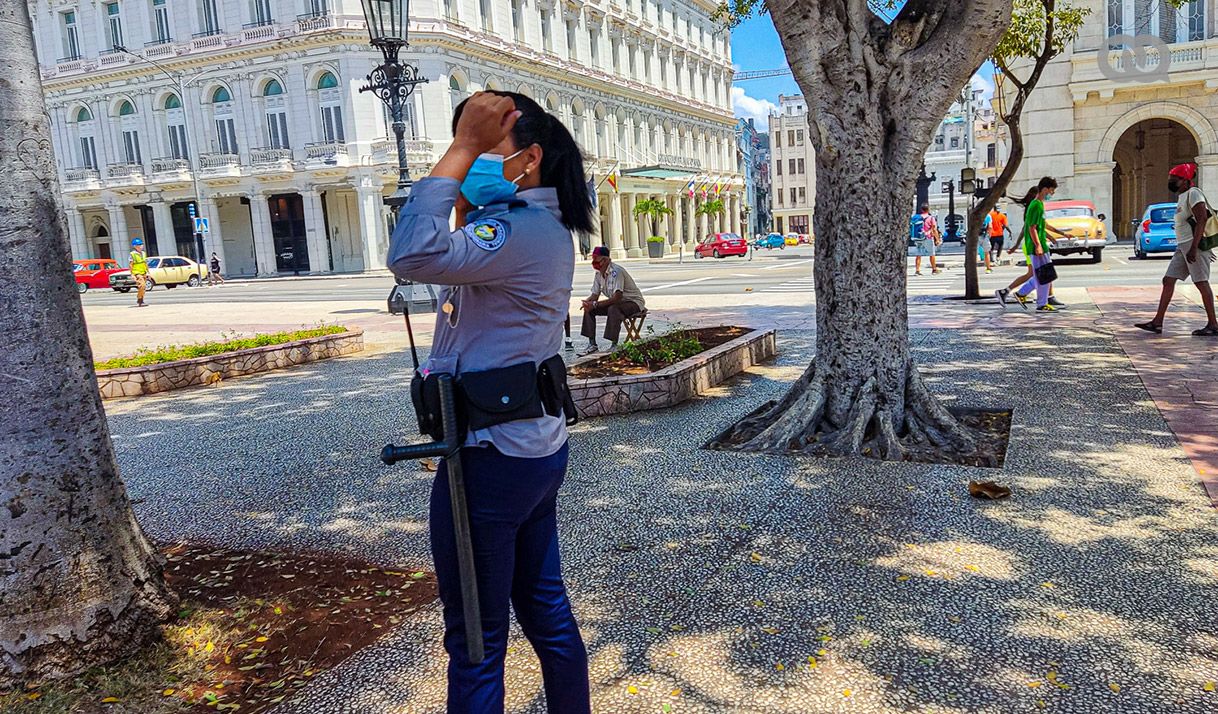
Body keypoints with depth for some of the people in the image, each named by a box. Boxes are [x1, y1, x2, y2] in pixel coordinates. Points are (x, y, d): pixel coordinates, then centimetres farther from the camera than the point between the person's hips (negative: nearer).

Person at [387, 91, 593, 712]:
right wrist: (466, 204, 13)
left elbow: (413, 256, -35)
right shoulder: (542, 225, 11)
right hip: (536, 447, 10)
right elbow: (458, 259, 28)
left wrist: (464, 148, -26)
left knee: (475, 638, 6)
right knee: (544, 606, 23)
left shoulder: (523, 230, -20)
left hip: (491, 457, -10)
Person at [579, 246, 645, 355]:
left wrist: (594, 304, -34)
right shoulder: (599, 274, -1)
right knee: (588, 309, -6)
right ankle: (592, 344, -4)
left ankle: (614, 345, -30)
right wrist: (587, 302, -20)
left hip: (634, 302, -8)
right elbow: (594, 295, 4)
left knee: (613, 309, -38)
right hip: (617, 303, 8)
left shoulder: (616, 271, -26)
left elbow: (617, 298, -33)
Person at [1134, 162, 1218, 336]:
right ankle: (1157, 322, 5)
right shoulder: (1182, 196, 20)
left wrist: (1194, 248, -25)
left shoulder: (1193, 193, -9)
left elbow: (1202, 219, -19)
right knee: (1168, 280, 5)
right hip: (1182, 246, 10)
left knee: (1201, 283, -7)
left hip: (1194, 244, -10)